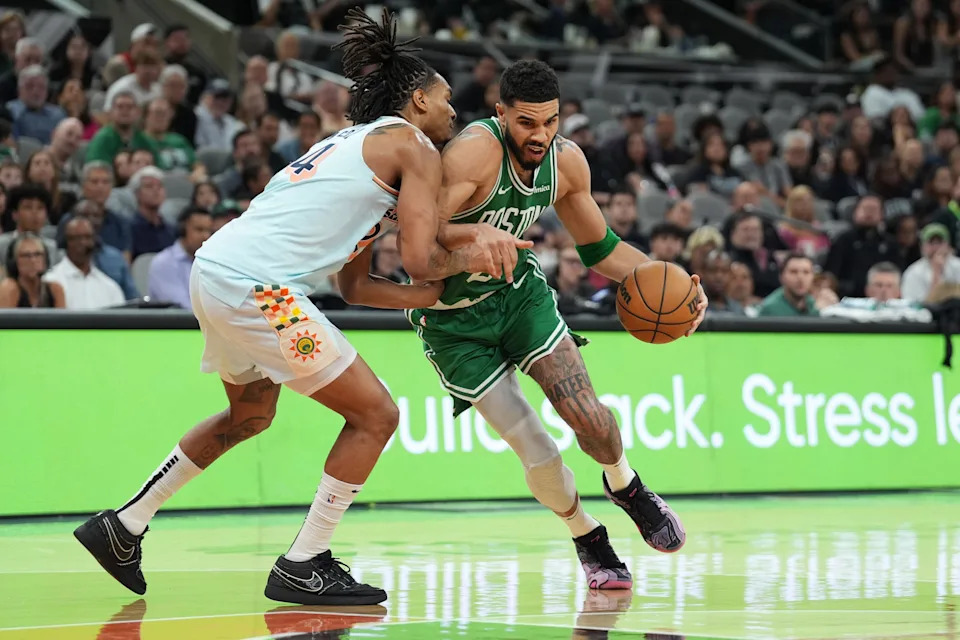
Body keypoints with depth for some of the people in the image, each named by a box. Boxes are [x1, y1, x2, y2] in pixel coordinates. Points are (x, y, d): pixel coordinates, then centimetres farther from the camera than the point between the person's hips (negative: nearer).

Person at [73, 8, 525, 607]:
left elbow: (355, 286, 27)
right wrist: (464, 261, 13)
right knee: (375, 415, 1)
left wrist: (448, 295, 24)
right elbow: (421, 258, -8)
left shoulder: (354, 143, 28)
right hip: (256, 286, -10)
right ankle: (303, 567, 6)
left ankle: (123, 526, 36)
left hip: (216, 270, 10)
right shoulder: (413, 147, 1)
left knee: (251, 414, 33)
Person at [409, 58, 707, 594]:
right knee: (535, 450, -9)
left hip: (518, 289, 4)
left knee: (585, 412, -12)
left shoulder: (566, 161, -9)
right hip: (453, 315, -4)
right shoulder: (475, 151, -30)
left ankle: (626, 487, 22)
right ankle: (588, 540, 17)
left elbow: (601, 248, 7)